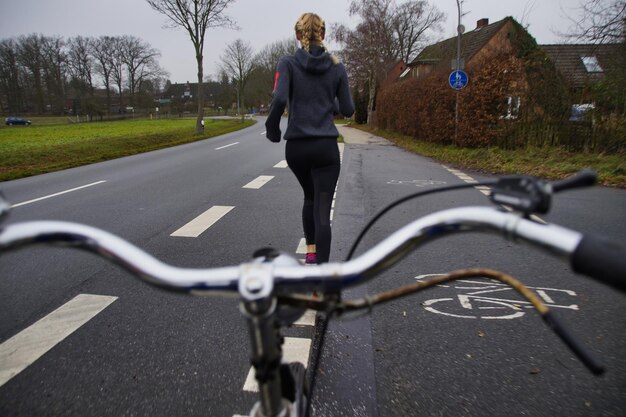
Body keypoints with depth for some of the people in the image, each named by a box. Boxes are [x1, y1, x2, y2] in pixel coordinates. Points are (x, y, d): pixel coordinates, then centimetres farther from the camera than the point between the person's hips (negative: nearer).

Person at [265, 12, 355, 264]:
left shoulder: (288, 63, -2)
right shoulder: (337, 67, 4)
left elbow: (279, 99, -17)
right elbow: (347, 110, 5)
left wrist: (272, 128, -1)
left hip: (296, 147, 1)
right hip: (326, 147, -1)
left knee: (310, 196, 27)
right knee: (322, 210, -1)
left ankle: (311, 251, 33)